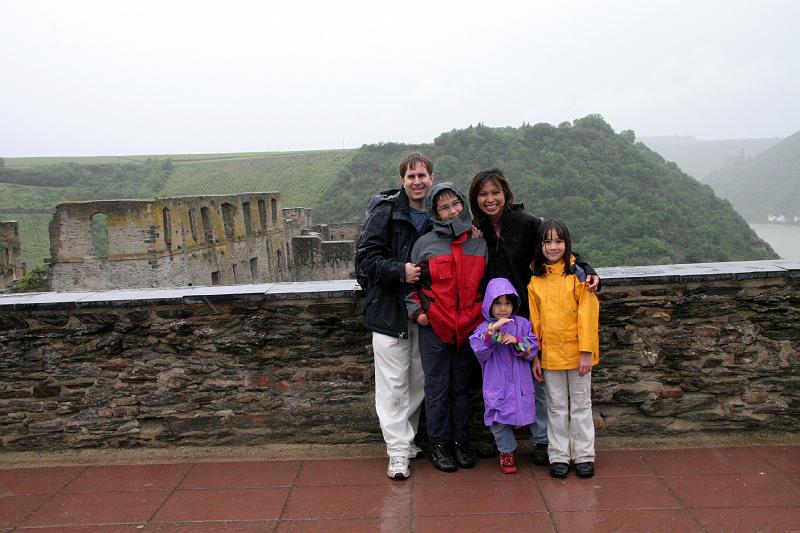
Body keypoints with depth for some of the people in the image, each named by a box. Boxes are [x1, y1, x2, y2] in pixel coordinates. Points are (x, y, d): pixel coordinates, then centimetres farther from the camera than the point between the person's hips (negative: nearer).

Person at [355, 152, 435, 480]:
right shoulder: (385, 212, -9)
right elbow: (366, 257, -12)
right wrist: (400, 271, -24)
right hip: (389, 310, -5)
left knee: (418, 382, 14)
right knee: (393, 384, -1)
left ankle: (406, 438, 31)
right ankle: (398, 452, 8)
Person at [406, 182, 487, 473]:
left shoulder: (479, 242, 6)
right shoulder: (425, 244, -2)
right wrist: (416, 311, -6)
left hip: (469, 329, 2)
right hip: (434, 329, -2)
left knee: (461, 387, 14)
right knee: (437, 390, 6)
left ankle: (460, 441, 27)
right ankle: (439, 444, 19)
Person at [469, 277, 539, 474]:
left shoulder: (522, 323, 3)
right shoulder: (484, 328, -3)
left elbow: (533, 347, -1)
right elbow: (479, 350, -20)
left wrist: (516, 341, -18)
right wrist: (493, 330, -30)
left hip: (520, 383, 1)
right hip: (496, 384, -1)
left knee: (529, 414, 8)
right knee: (500, 419, 4)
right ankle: (506, 452, 21)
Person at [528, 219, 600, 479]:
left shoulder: (578, 273, -7)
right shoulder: (535, 279, 2)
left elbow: (587, 314, -10)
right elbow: (534, 319, 3)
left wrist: (587, 352, -14)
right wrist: (534, 356, 2)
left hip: (577, 352, -2)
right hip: (549, 354, 2)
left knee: (580, 405, 11)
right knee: (556, 407, 12)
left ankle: (584, 456, 23)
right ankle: (559, 456, 22)